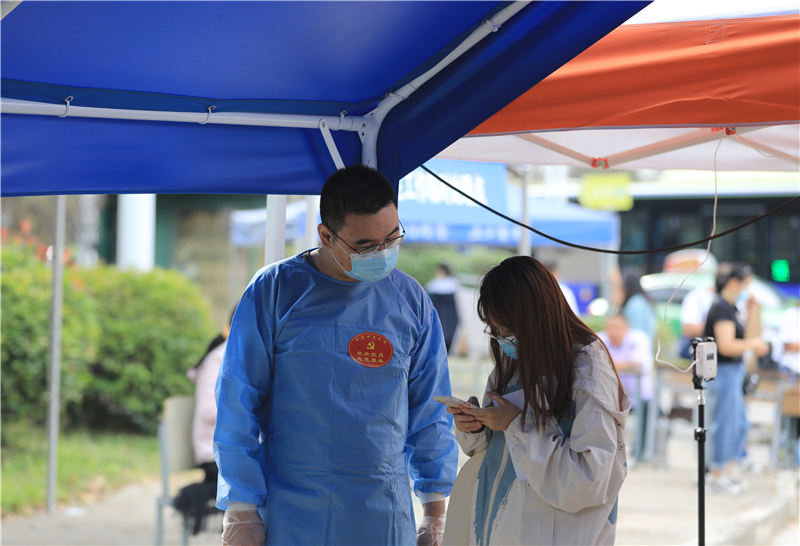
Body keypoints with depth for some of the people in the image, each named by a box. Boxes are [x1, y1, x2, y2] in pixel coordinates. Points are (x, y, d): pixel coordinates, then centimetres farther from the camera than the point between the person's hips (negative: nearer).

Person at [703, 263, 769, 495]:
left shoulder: (729, 308, 15)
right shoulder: (721, 308, -16)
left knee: (740, 424, 16)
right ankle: (716, 477, 4)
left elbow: (745, 337, 17)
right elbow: (726, 345, -24)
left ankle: (727, 473, 24)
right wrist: (754, 343, -12)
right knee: (724, 424, -4)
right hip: (723, 373, -11)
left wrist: (753, 312, 12)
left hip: (733, 372, 11)